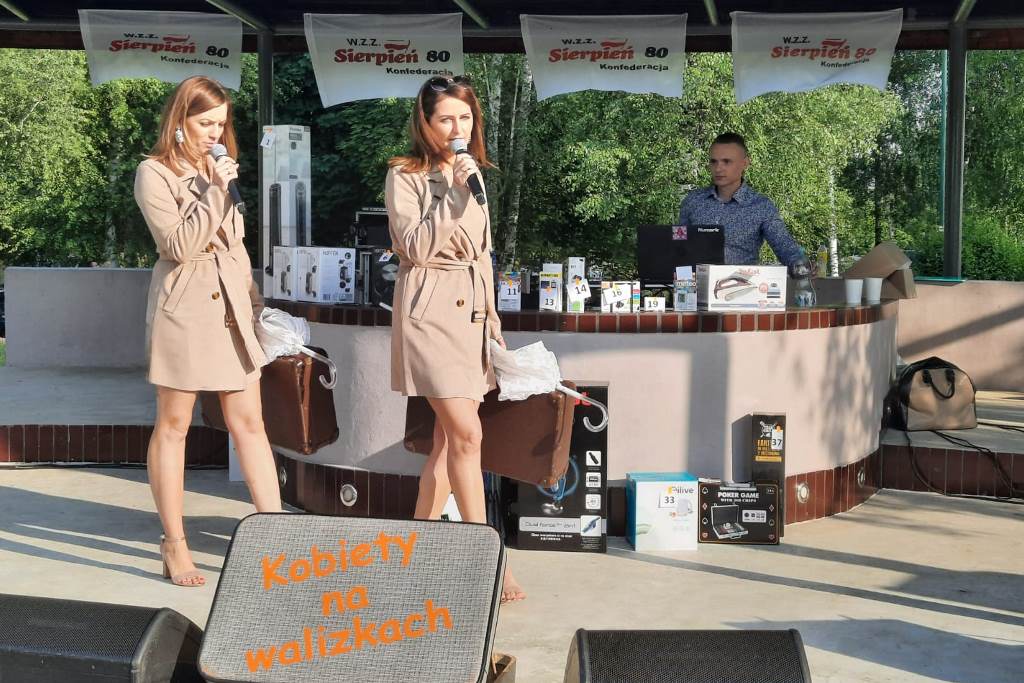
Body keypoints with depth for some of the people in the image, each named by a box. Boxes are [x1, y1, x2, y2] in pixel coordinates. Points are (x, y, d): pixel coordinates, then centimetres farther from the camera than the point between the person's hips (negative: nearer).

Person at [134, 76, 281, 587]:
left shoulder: (219, 169, 16)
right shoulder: (154, 173, -5)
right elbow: (178, 244, -15)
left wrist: (256, 302, 16)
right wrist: (215, 191, -16)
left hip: (231, 308, 6)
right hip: (184, 308, -6)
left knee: (250, 423, 4)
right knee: (173, 426, 3)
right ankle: (174, 545, 11)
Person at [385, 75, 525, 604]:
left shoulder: (472, 174, 16)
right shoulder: (404, 175, -4)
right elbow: (416, 247, -15)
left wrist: (493, 323, 18)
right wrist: (453, 193, -18)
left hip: (472, 308, 7)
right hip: (429, 308, -7)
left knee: (449, 437, 6)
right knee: (466, 433, -13)